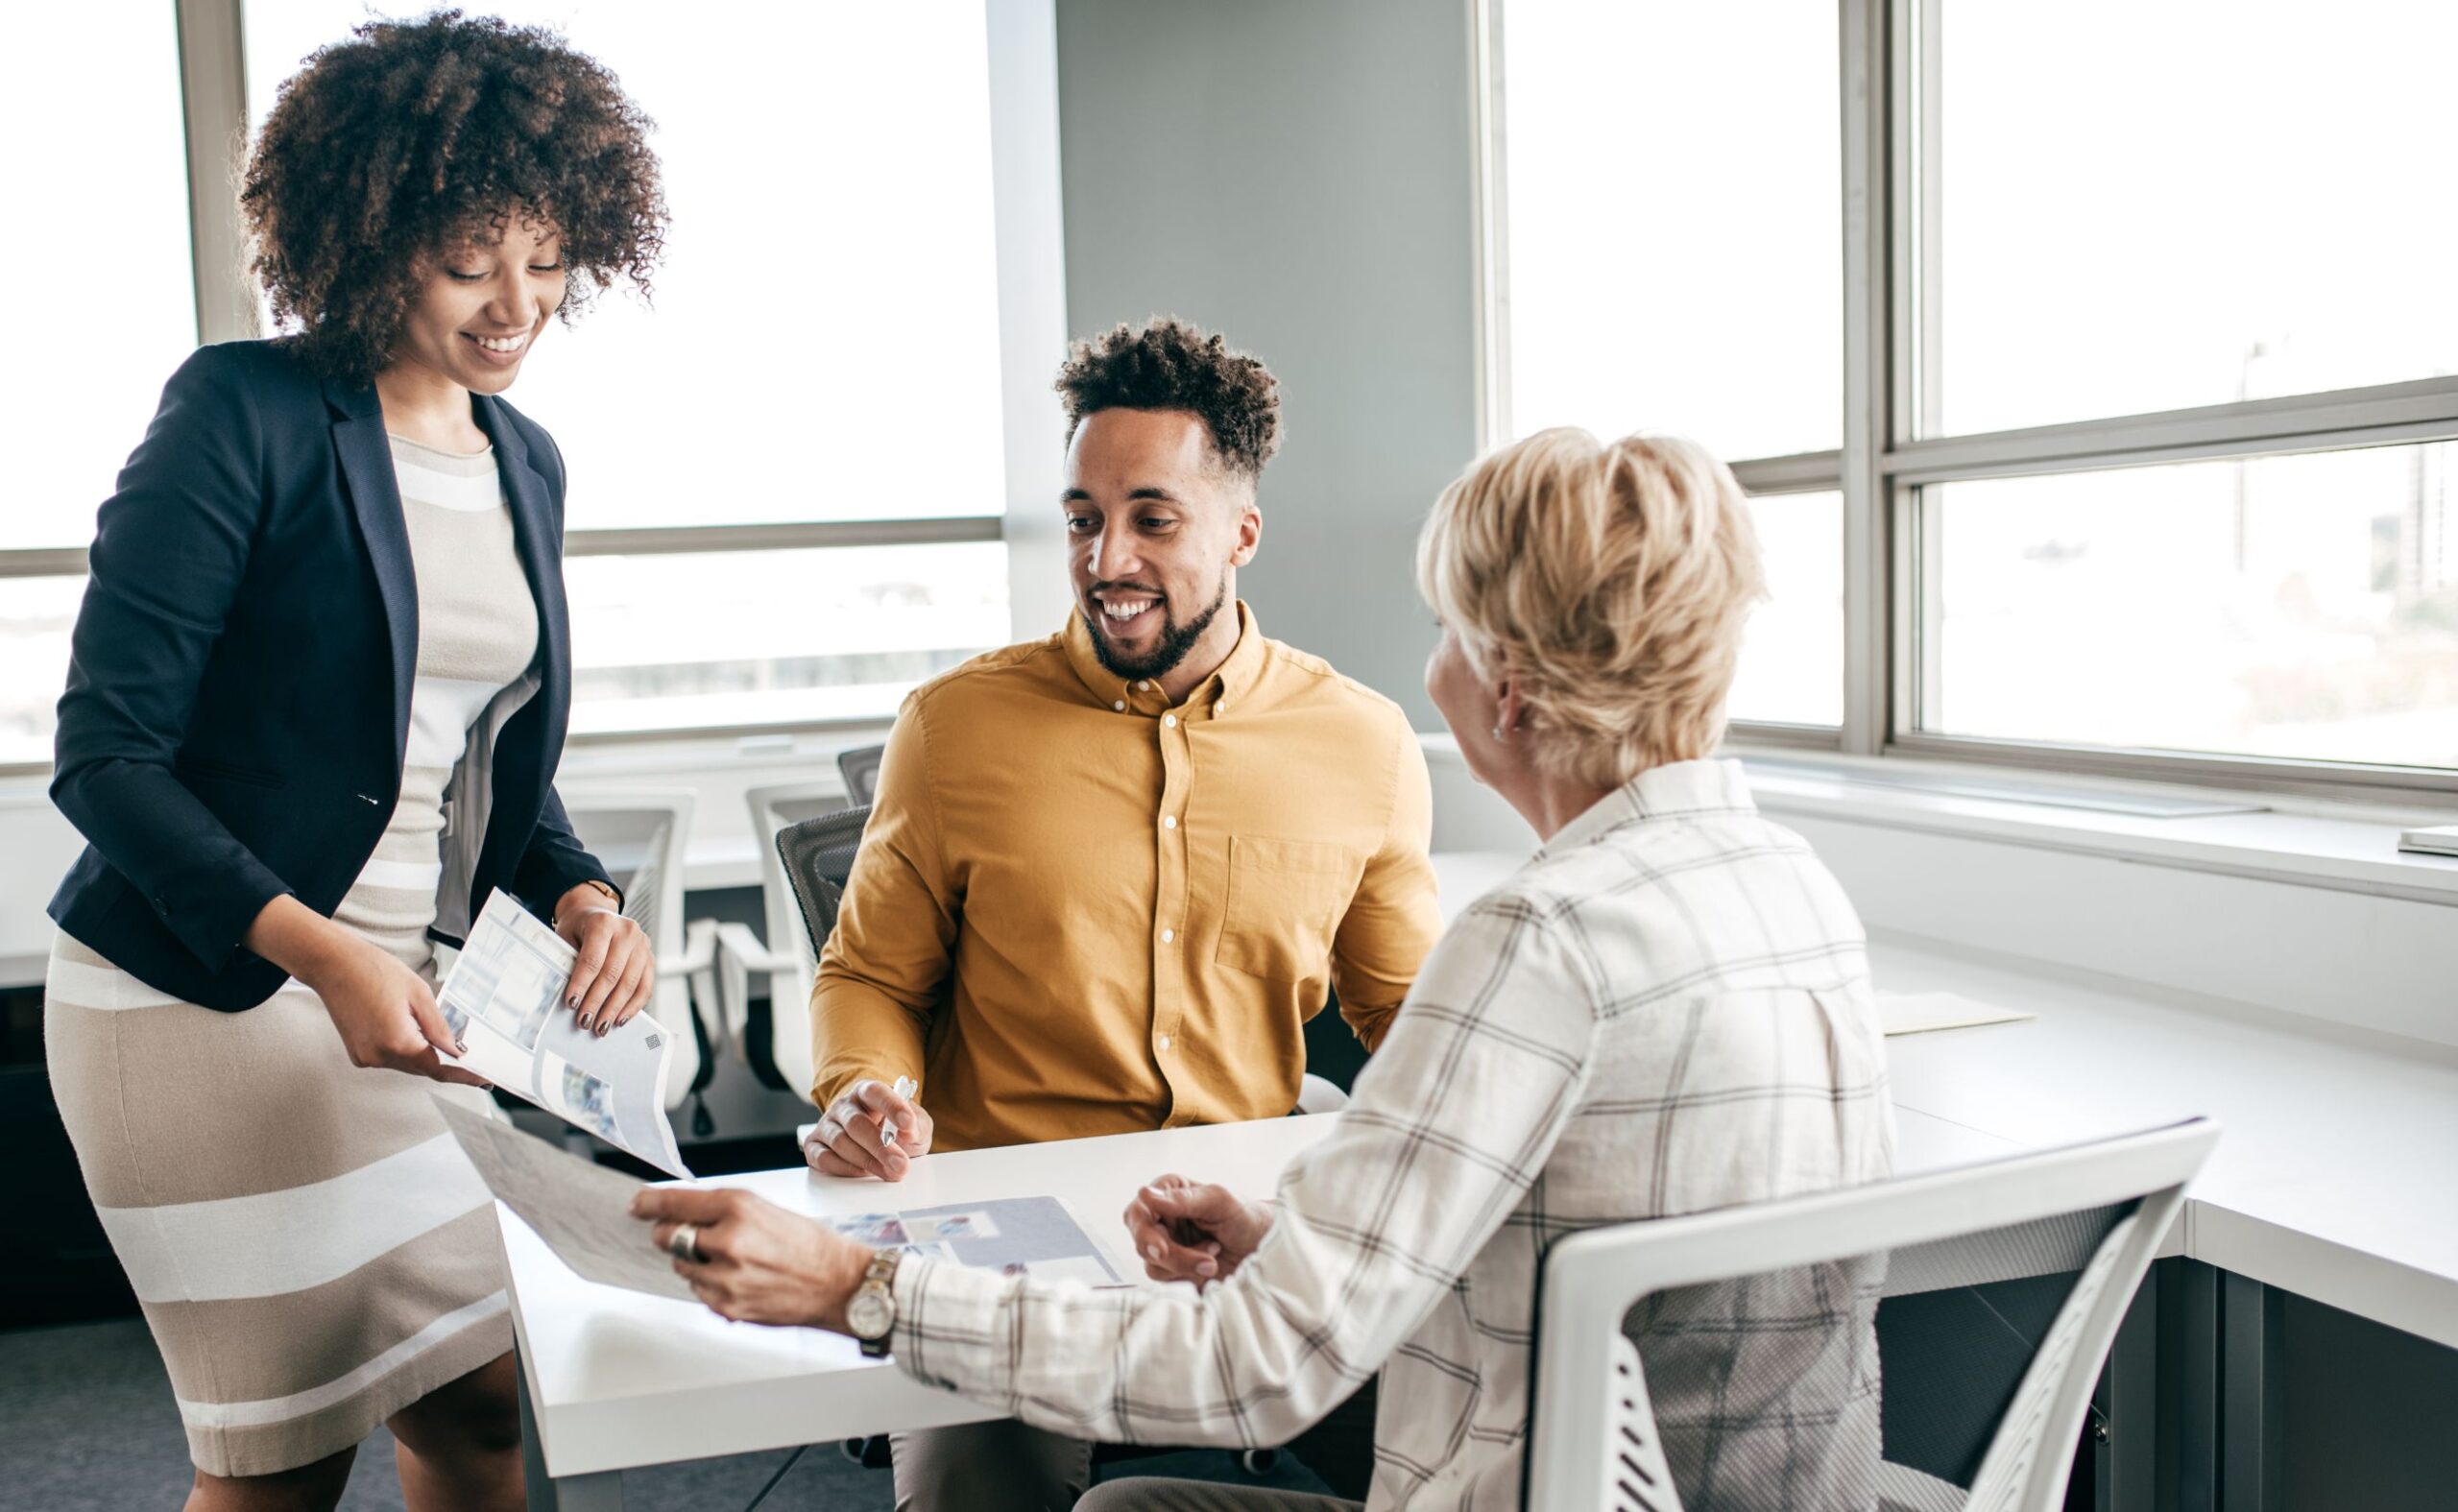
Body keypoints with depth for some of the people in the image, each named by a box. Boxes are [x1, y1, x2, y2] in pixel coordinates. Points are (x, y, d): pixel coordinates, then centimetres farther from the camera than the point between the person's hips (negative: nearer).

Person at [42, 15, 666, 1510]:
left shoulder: (527, 462, 8)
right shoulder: (247, 413, -12)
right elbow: (107, 753, -14)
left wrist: (582, 896, -3)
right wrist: (320, 950, -24)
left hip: (393, 991, 6)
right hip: (199, 993, -6)